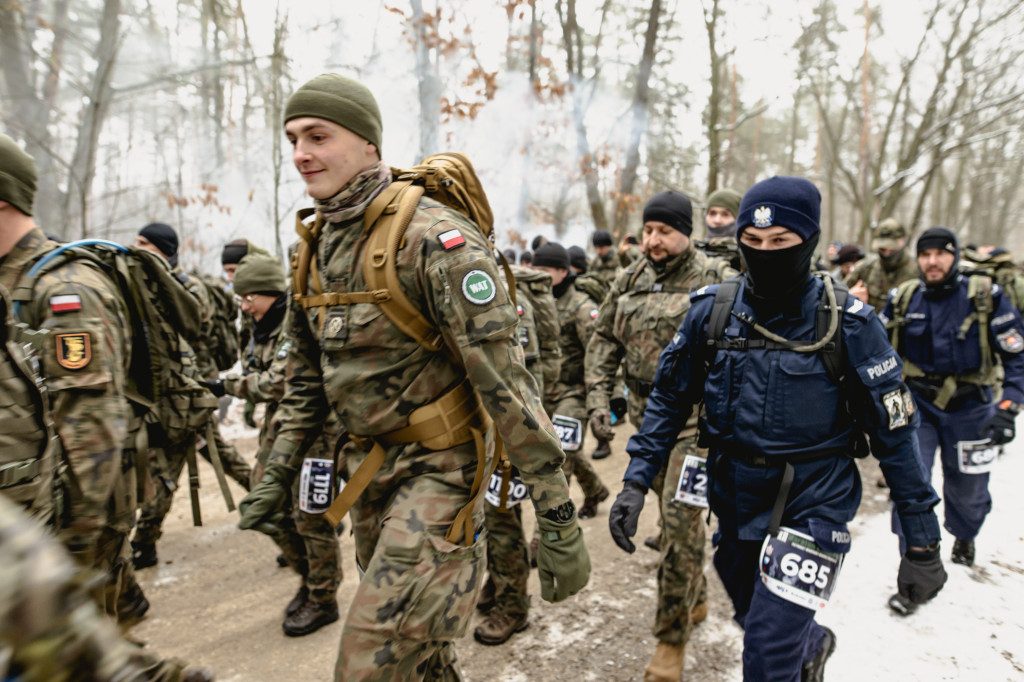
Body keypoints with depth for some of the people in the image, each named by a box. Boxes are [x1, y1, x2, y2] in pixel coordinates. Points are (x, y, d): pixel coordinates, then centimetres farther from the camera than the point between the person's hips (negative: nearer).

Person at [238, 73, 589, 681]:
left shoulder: (431, 236, -20)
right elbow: (308, 376, 15)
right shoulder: (318, 246, 5)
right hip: (371, 462, 8)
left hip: (440, 464, -8)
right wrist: (278, 474, 15)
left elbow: (503, 376, -24)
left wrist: (559, 521, -24)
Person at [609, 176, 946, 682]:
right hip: (734, 498, 4)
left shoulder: (847, 323, -14)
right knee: (754, 618, 25)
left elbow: (895, 432, -8)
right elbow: (669, 398, 0)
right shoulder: (711, 311, -7)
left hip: (813, 504, -4)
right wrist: (636, 480, -8)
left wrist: (922, 543, -6)